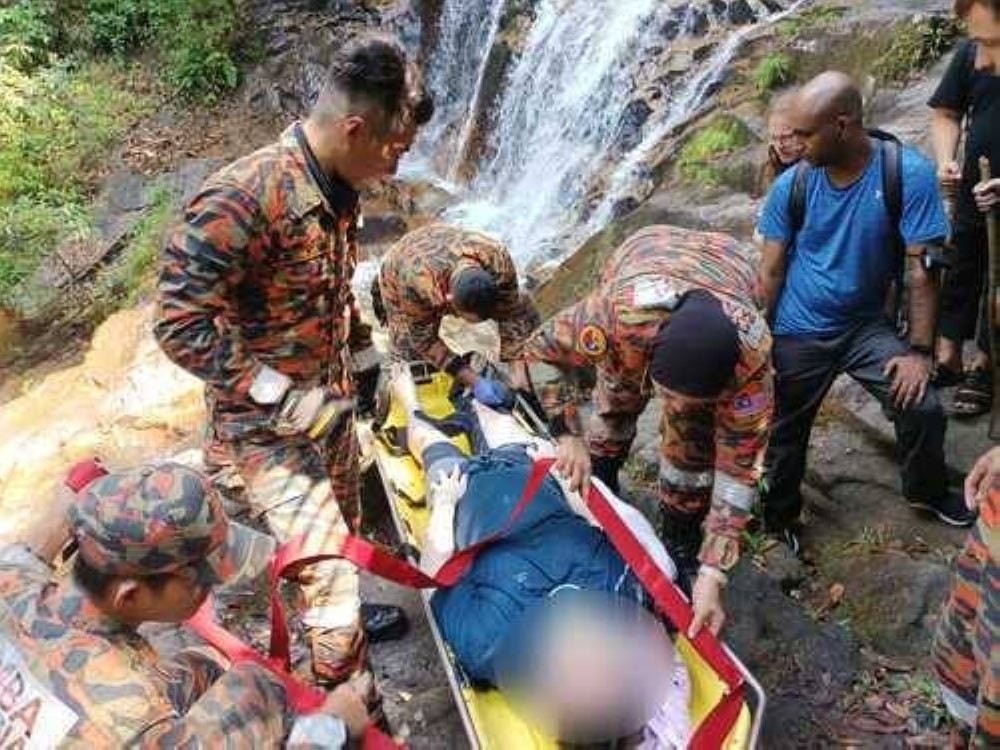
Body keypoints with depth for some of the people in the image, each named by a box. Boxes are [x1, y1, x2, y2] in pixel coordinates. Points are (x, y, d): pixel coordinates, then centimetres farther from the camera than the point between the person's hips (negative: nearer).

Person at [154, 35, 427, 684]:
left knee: (343, 534, 26)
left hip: (330, 405, 8)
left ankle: (340, 617, 53)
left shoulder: (340, 188, 0)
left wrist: (364, 355, 17)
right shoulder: (243, 198, -28)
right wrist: (285, 398, -26)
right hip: (265, 425, -8)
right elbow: (180, 326, -28)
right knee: (332, 569, -6)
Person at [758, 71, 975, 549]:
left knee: (923, 409, -8)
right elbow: (771, 273, -4)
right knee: (784, 433, 10)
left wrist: (919, 351, -16)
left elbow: (921, 269, -14)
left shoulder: (909, 174, -17)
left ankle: (924, 491, 24)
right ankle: (779, 518, 36)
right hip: (798, 333, 1)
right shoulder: (791, 185, -11)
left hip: (866, 326, 0)